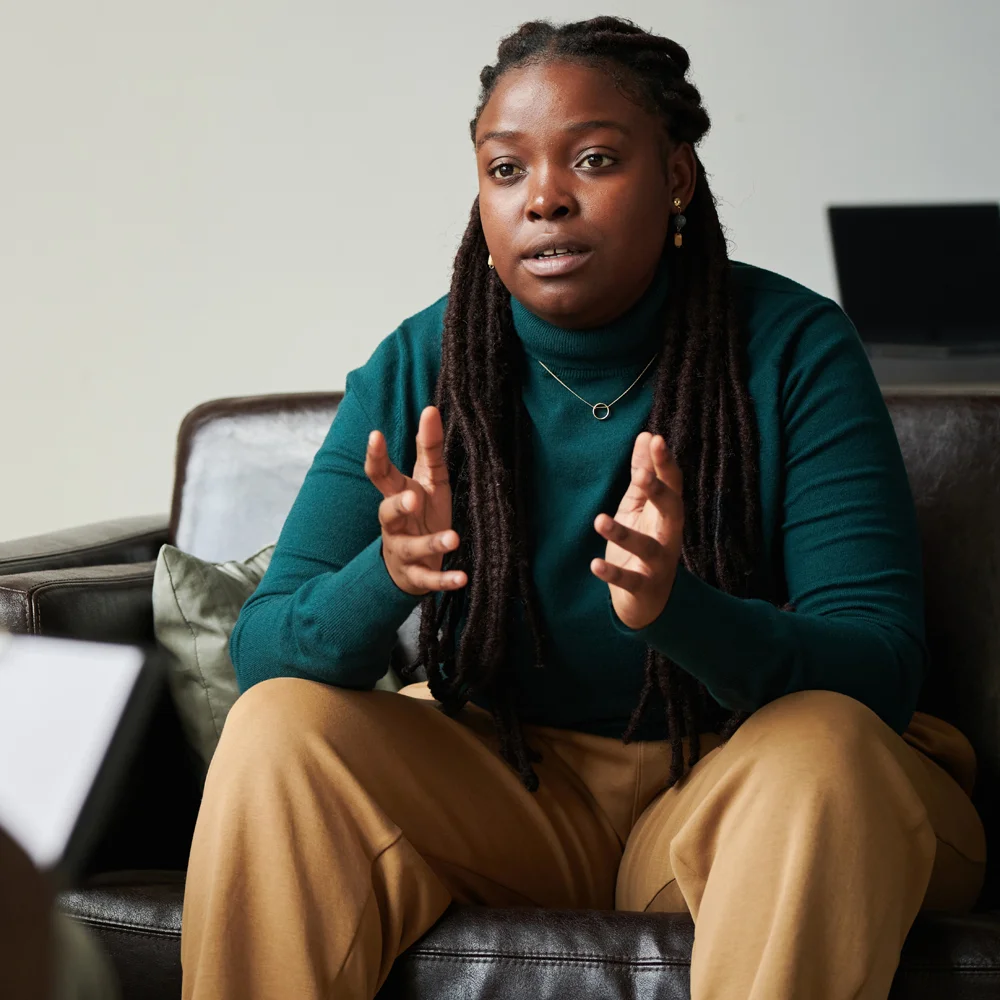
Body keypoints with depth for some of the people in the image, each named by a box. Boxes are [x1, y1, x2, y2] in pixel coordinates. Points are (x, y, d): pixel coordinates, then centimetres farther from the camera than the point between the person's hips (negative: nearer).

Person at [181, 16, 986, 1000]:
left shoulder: (794, 349, -12)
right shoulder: (417, 368, -5)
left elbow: (877, 670, -18)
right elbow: (260, 652, -9)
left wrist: (677, 609, -39)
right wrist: (385, 577, -33)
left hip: (731, 787, -2)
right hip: (508, 788, 3)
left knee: (822, 749, -34)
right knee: (277, 726, -21)